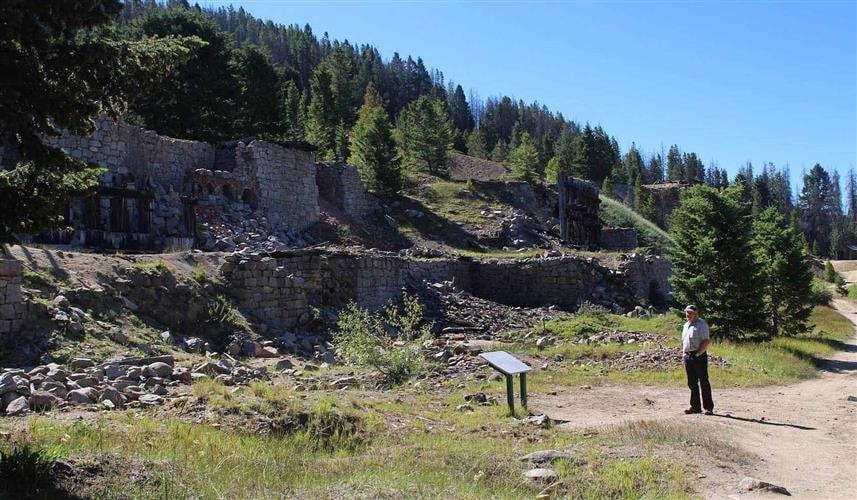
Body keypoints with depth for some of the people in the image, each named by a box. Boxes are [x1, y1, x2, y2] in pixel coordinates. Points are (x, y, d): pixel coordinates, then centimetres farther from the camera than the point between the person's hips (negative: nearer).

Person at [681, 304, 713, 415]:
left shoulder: (701, 324, -7)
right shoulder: (686, 325, 18)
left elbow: (706, 341, -13)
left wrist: (698, 354, -17)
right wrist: (683, 353, 13)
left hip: (699, 356, -8)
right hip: (688, 356, 8)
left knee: (704, 382, -4)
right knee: (692, 383, 10)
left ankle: (708, 407, 0)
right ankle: (695, 406, 16)